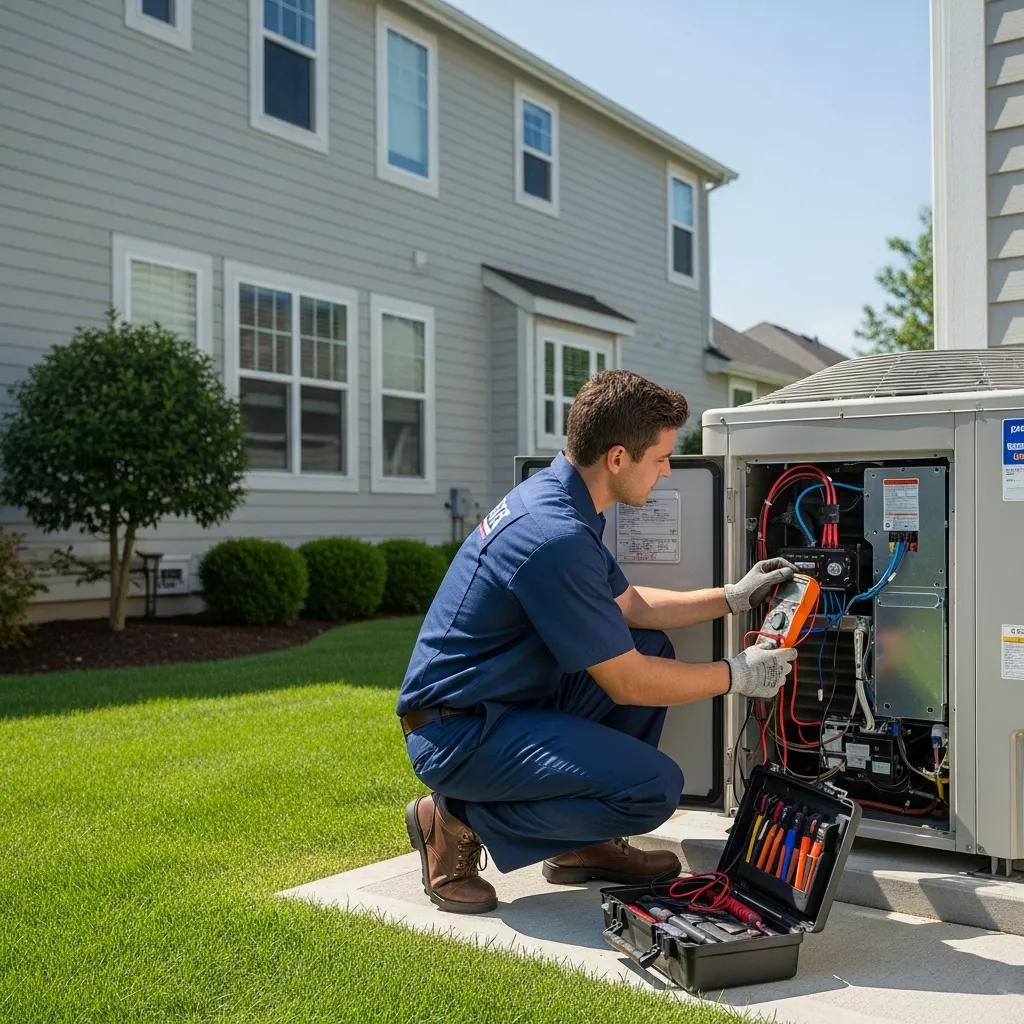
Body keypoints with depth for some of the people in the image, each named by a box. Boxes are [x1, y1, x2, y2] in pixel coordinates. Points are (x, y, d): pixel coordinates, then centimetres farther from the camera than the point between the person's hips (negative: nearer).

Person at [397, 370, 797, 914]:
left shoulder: (554, 494, 6)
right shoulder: (557, 537, -26)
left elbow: (629, 605, 19)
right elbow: (626, 684, -19)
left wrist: (734, 596, 17)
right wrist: (737, 675, -5)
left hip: (501, 700, 10)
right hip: (455, 734, -10)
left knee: (653, 646, 11)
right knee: (655, 787, -19)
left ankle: (583, 843, 17)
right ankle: (459, 821, -3)